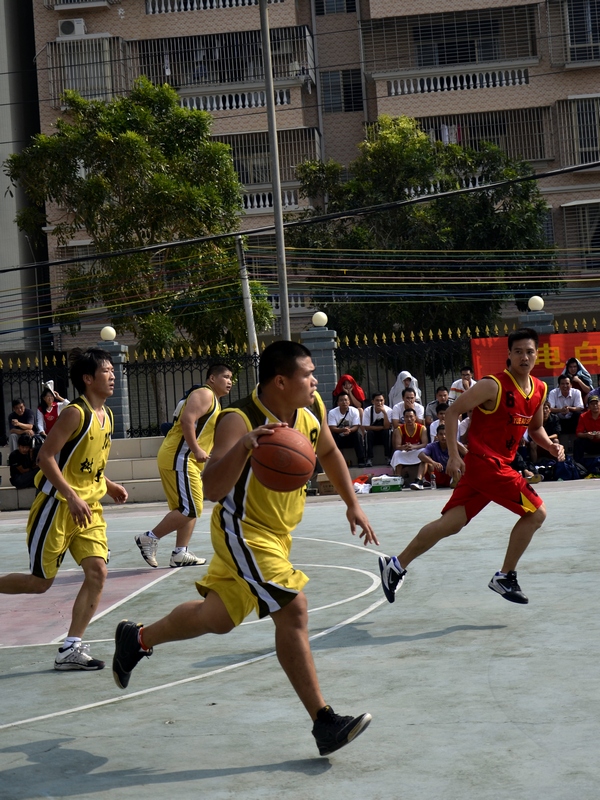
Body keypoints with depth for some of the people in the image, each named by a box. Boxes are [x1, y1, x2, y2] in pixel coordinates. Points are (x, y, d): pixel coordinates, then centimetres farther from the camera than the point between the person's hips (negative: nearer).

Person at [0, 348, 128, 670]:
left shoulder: (106, 415, 10)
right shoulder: (76, 413, -16)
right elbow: (45, 457, -19)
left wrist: (108, 485, 10)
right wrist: (71, 496, -25)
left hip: (89, 507, 7)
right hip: (57, 506, -7)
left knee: (97, 572, -7)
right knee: (40, 581, -1)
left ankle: (70, 649, -1)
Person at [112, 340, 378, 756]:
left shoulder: (313, 409, -6)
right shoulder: (239, 421, -27)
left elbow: (329, 452, 16)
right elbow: (212, 490, -37)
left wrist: (352, 503, 15)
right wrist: (244, 445, -52)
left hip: (277, 533, 8)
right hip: (243, 531, -8)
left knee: (219, 616, 19)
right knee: (293, 610, -19)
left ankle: (137, 639, 42)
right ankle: (324, 722, -8)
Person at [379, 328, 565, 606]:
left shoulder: (539, 390, 9)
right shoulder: (493, 385, -14)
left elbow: (535, 428, 24)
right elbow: (452, 412, -12)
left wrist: (550, 445, 3)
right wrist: (454, 455, -18)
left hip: (498, 465, 8)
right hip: (485, 462, -8)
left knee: (451, 523, 5)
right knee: (536, 513, -7)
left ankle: (396, 565, 10)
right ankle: (505, 577, 3)